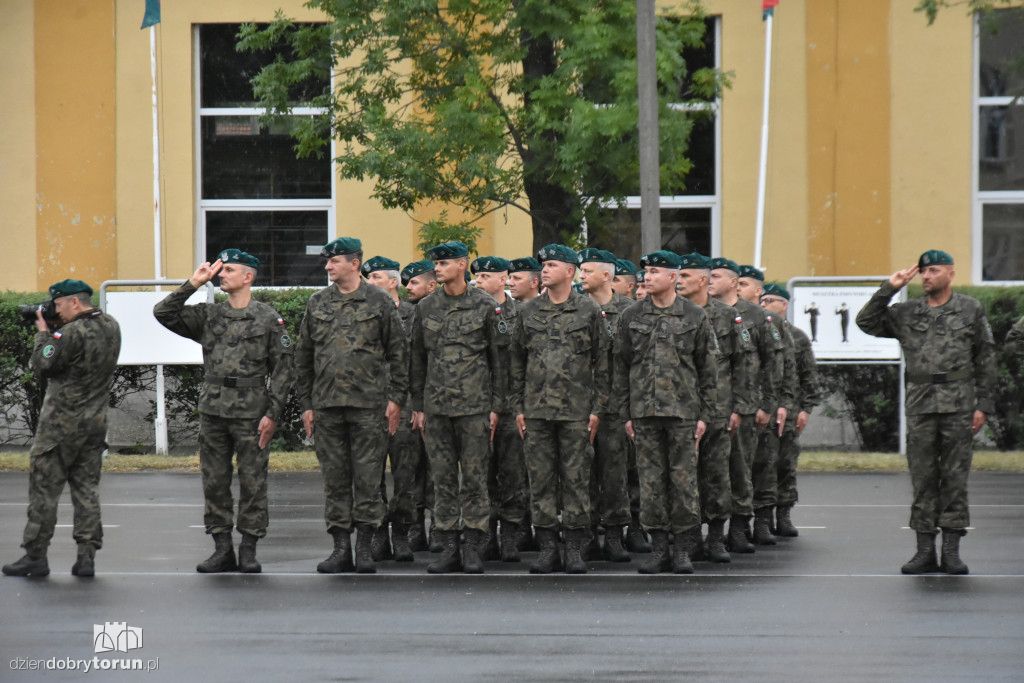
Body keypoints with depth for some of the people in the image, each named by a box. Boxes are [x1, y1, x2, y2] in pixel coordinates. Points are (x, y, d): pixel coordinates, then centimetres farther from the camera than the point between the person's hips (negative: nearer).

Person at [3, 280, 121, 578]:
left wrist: (42, 333, -2)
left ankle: (35, 556, 3)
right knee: (87, 488, 10)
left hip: (61, 422, -7)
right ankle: (87, 556, 5)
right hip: (95, 422, 7)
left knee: (44, 487, 0)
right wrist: (53, 332, 7)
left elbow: (43, 365, -15)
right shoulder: (111, 327, 7)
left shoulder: (74, 333, -20)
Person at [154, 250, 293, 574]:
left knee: (252, 483, -1)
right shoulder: (208, 315, 11)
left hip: (250, 413, -4)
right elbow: (164, 314, 5)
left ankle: (249, 550, 5)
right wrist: (194, 284, -2)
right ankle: (222, 549, 11)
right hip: (213, 411, 4)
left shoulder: (268, 318, 1)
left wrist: (272, 413, -8)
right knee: (214, 483, 5)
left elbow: (282, 368, 0)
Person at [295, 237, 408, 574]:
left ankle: (365, 547, 4)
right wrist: (306, 404, 9)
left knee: (368, 477, -2)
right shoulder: (317, 304, 11)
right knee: (335, 479, 4)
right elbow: (303, 356, 14)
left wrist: (396, 398, -2)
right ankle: (341, 547, 9)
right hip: (327, 405, 3)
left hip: (369, 404, -3)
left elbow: (398, 351, 4)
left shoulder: (379, 302, 2)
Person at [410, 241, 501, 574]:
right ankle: (449, 547, 9)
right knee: (442, 478, 4)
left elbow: (496, 357, 4)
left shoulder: (484, 306, 1)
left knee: (474, 476, -2)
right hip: (436, 405, 3)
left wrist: (495, 405, -1)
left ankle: (473, 549, 3)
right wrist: (418, 406, 10)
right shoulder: (426, 308, 9)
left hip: (474, 404, -3)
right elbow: (418, 359, 14)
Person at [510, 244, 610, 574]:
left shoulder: (589, 311, 2)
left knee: (576, 478, -1)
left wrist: (597, 408, -2)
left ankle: (575, 549, 4)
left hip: (576, 410, -2)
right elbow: (517, 360, 13)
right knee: (541, 479, 2)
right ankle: (547, 548, 7)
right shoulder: (528, 311, 9)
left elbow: (602, 362, 4)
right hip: (537, 409, 2)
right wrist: (518, 407, 7)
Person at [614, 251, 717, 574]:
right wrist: (625, 412, 4)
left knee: (683, 478, -1)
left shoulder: (695, 316, 3)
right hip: (644, 411, 2)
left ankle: (684, 549, 5)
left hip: (683, 411, -2)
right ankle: (659, 547, 9)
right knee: (651, 479, 3)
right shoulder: (631, 316, 7)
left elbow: (708, 369, 5)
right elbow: (621, 366, 10)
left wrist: (705, 414, -1)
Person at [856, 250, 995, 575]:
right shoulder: (906, 314, 10)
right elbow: (866, 322, 7)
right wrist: (888, 289, -1)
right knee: (922, 478, 2)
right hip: (920, 403, 2)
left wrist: (983, 405, 0)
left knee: (955, 476, -1)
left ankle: (952, 551, 2)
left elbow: (985, 360, 6)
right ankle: (925, 550, 6)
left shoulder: (971, 309, 6)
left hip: (958, 404, -2)